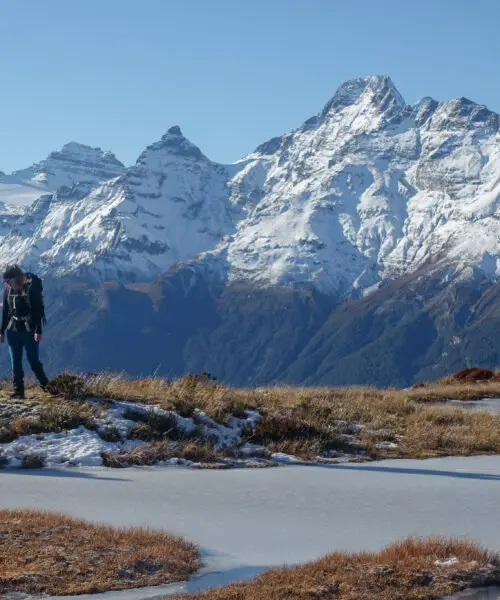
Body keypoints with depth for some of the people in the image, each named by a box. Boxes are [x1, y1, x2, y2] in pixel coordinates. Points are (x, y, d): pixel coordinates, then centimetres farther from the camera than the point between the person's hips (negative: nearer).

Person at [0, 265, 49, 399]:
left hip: (30, 330, -5)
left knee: (33, 360, -3)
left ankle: (46, 386, 15)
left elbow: (39, 310, -13)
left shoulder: (33, 287, -12)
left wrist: (38, 330, -18)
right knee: (15, 362, 3)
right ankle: (18, 390, 7)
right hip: (13, 330, 5)